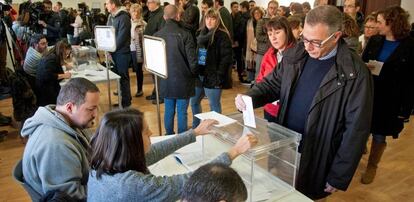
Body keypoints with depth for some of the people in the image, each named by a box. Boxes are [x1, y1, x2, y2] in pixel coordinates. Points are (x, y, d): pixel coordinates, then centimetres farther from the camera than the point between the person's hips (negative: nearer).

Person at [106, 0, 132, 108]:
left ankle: (126, 101, 11)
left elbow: (121, 37, -19)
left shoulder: (124, 17, -15)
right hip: (114, 51, 8)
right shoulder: (111, 17, 12)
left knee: (123, 76, 0)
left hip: (122, 52, -8)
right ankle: (125, 96, 27)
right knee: (118, 75, 14)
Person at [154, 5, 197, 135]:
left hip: (165, 81, 4)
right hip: (183, 80, -3)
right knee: (182, 113, 5)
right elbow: (192, 59, -12)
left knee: (169, 111, 15)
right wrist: (193, 74, 6)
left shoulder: (157, 35, -2)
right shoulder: (185, 34, -13)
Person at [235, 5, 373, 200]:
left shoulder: (355, 73, -19)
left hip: (317, 162, -4)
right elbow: (272, 83, 7)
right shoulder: (294, 55, -4)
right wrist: (249, 97, -14)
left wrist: (338, 177, -12)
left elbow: (356, 130, -16)